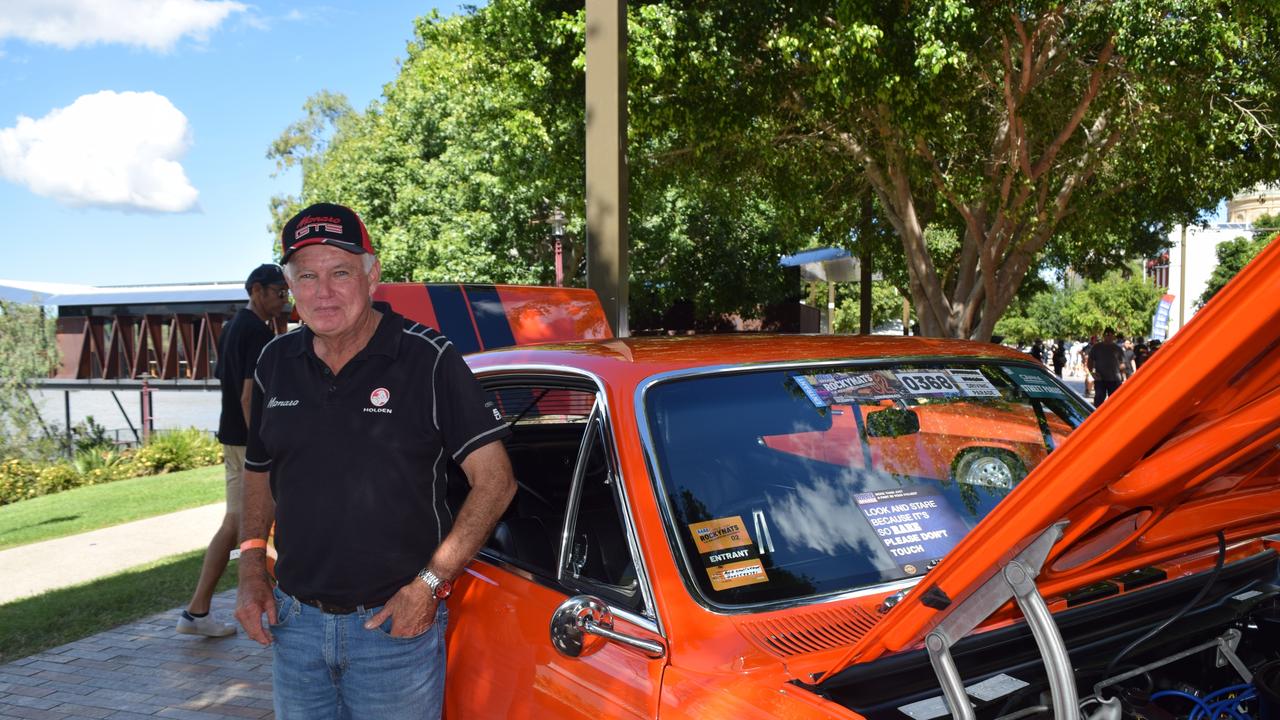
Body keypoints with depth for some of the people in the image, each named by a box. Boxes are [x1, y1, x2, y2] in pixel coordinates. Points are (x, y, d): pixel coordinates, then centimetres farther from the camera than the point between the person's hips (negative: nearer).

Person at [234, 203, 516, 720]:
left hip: (398, 623, -4)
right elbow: (259, 474, 16)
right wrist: (251, 566, 3)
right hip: (294, 621, 5)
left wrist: (430, 583, -16)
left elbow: (495, 480, -13)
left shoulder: (429, 360, -11)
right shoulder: (276, 363, 5)